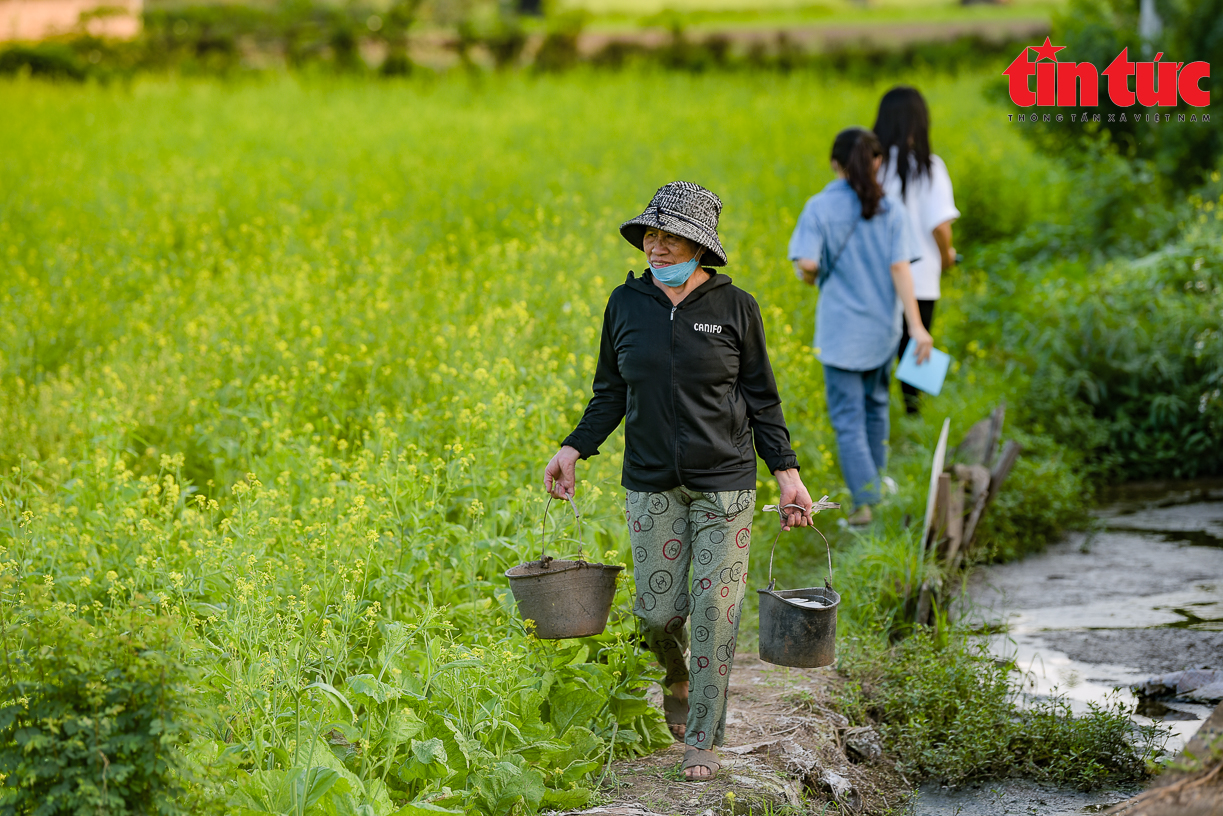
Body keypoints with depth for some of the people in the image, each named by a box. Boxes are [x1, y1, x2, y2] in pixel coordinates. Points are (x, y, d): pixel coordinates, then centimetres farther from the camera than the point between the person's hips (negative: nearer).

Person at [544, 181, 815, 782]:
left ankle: (703, 739, 11)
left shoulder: (734, 308, -4)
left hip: (724, 483, -2)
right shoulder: (625, 305, 2)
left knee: (715, 609, -3)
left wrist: (787, 472, -3)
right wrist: (574, 448, -2)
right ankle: (676, 677, 37)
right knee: (658, 611, 2)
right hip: (651, 484, 2)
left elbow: (761, 398, 3)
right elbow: (611, 394, 11)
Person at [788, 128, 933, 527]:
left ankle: (864, 502, -6)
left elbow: (807, 263, -19)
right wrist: (917, 327, -9)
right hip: (882, 326, 3)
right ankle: (874, 480, 37)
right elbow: (899, 269, -9)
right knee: (875, 404, 23)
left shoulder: (820, 207, -10)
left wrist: (808, 277, 5)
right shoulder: (891, 209, -4)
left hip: (841, 329, -3)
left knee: (848, 418, 1)